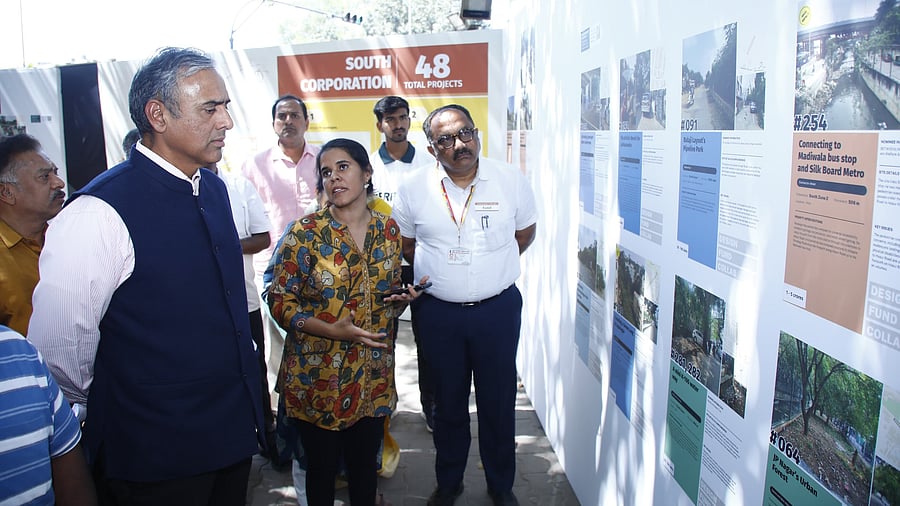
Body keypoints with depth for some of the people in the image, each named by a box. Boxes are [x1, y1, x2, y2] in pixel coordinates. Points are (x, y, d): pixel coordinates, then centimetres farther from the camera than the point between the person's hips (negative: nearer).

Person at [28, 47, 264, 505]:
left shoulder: (214, 189, 4)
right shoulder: (101, 213, -22)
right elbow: (58, 345, -19)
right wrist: (110, 413, -2)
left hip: (232, 434, 7)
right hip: (153, 453, -7)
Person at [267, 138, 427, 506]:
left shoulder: (388, 229, 3)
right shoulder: (305, 232, -11)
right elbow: (280, 300, -10)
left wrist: (400, 300, -6)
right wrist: (332, 330, -22)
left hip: (373, 375, 4)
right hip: (317, 376, -3)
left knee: (365, 463, 17)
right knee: (322, 466, 11)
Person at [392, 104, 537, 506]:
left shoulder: (510, 180, -6)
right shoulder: (414, 188, -5)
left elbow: (525, 232, 10)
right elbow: (405, 244, 10)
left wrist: (492, 267, 7)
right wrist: (440, 273, 8)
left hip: (498, 309, 0)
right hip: (437, 312, 1)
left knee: (498, 402, 11)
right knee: (447, 402, 16)